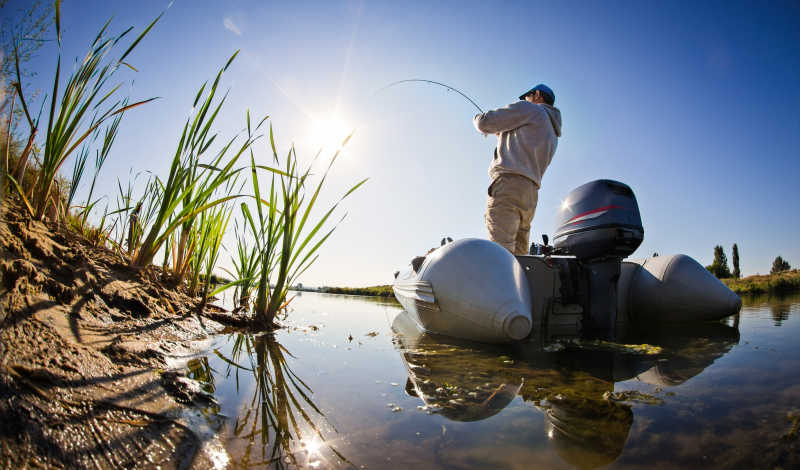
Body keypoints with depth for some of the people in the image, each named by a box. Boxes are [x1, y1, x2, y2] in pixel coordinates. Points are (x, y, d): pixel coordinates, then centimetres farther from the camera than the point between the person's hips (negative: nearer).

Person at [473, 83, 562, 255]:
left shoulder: (530, 109, 9)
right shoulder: (552, 134, 32)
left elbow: (485, 122, 5)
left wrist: (478, 118, 28)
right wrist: (501, 134, 42)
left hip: (509, 183, -9)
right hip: (530, 195, 9)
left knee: (500, 252, -22)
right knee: (518, 255, 4)